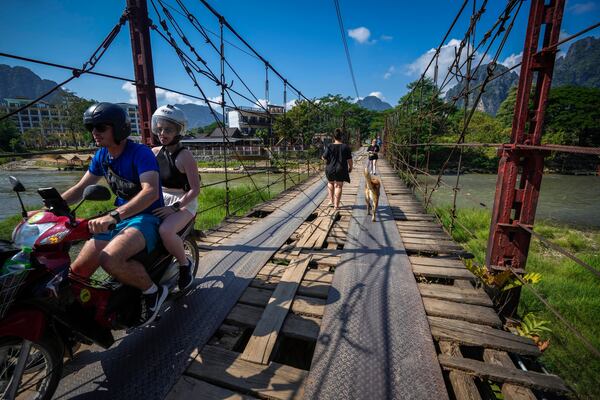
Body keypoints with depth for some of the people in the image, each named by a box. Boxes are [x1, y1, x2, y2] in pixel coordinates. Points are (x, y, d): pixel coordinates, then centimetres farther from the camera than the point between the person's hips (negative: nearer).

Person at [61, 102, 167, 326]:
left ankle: (153, 291, -8)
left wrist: (113, 216, -43)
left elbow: (151, 192, -32)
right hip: (118, 219, 7)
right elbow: (80, 188, 16)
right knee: (76, 271, -5)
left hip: (147, 217, -7)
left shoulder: (140, 153, -16)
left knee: (109, 260, -33)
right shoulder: (101, 155, 9)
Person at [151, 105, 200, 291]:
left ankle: (185, 264, -4)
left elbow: (195, 189, -16)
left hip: (184, 203, -6)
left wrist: (174, 207, -25)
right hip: (161, 200, 7)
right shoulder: (155, 152, 5)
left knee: (165, 230, -33)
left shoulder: (184, 155, -13)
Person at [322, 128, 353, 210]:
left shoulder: (329, 146, -7)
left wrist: (322, 157, 16)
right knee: (338, 186, 6)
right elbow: (349, 160, -3)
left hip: (330, 169, 1)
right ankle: (336, 205, 6)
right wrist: (350, 167, 12)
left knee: (330, 183, 25)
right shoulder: (346, 147, -5)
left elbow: (325, 158, -6)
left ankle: (331, 201, 25)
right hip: (341, 170, 0)